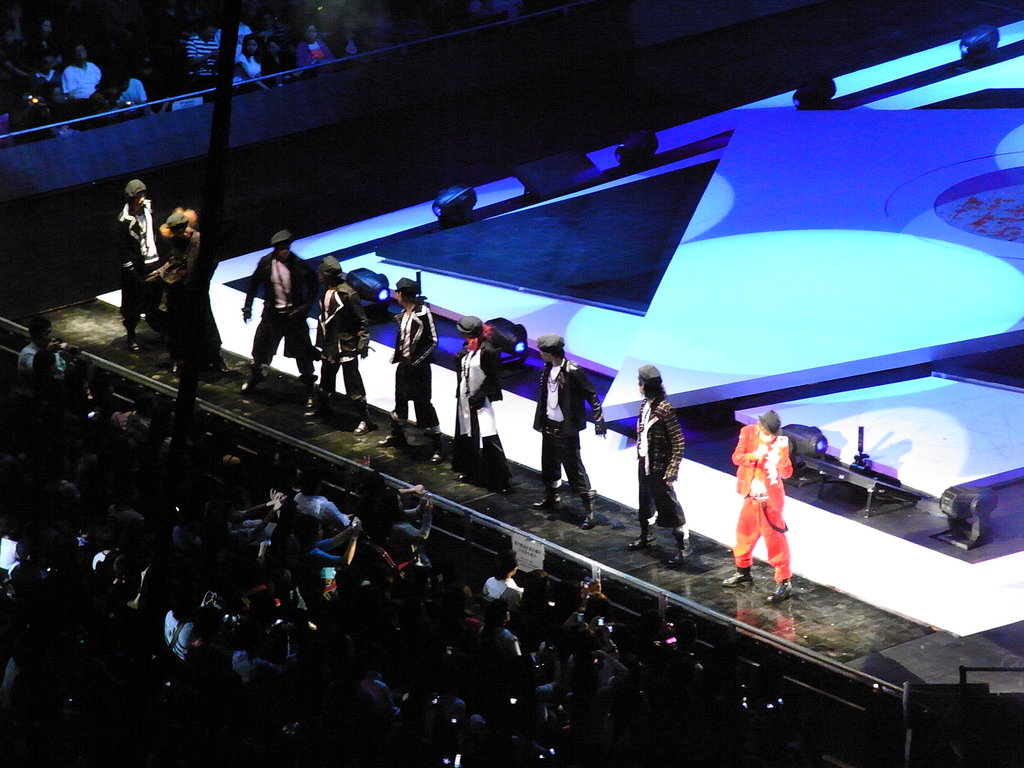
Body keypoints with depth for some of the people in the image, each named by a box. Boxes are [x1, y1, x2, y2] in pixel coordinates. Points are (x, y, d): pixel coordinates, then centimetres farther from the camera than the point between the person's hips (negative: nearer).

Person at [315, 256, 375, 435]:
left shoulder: (347, 294, -20)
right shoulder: (327, 291, 5)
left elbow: (362, 321, -16)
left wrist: (363, 343, -16)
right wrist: (321, 342, 23)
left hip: (346, 346, -8)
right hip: (330, 346, 8)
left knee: (353, 384, -6)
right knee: (326, 379, 23)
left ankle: (366, 420, 0)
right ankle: (321, 408, 43)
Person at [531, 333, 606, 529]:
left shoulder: (572, 371, -19)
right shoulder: (548, 369, 5)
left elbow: (591, 396, -16)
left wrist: (598, 421, -21)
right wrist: (540, 421, 18)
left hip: (566, 429, -8)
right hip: (549, 425, 8)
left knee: (574, 469, -8)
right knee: (549, 464, 21)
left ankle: (589, 510, -5)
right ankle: (551, 498, 41)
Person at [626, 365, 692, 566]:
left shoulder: (664, 409, -22)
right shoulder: (645, 405, 2)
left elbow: (678, 443, -19)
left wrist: (671, 472, -20)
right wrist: (639, 457, 14)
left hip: (659, 467, -8)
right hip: (644, 463, 8)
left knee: (669, 508, -2)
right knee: (644, 503, 22)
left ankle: (683, 547, 6)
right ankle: (645, 537, 40)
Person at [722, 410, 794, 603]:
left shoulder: (780, 443, -14)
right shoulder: (748, 433, -6)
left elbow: (786, 473, -19)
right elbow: (737, 457, -11)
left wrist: (782, 452, -34)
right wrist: (755, 455, -29)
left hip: (770, 500, -5)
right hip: (751, 497, 5)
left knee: (775, 540, -4)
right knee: (744, 532, 20)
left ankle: (784, 583, 2)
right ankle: (743, 571, 41)